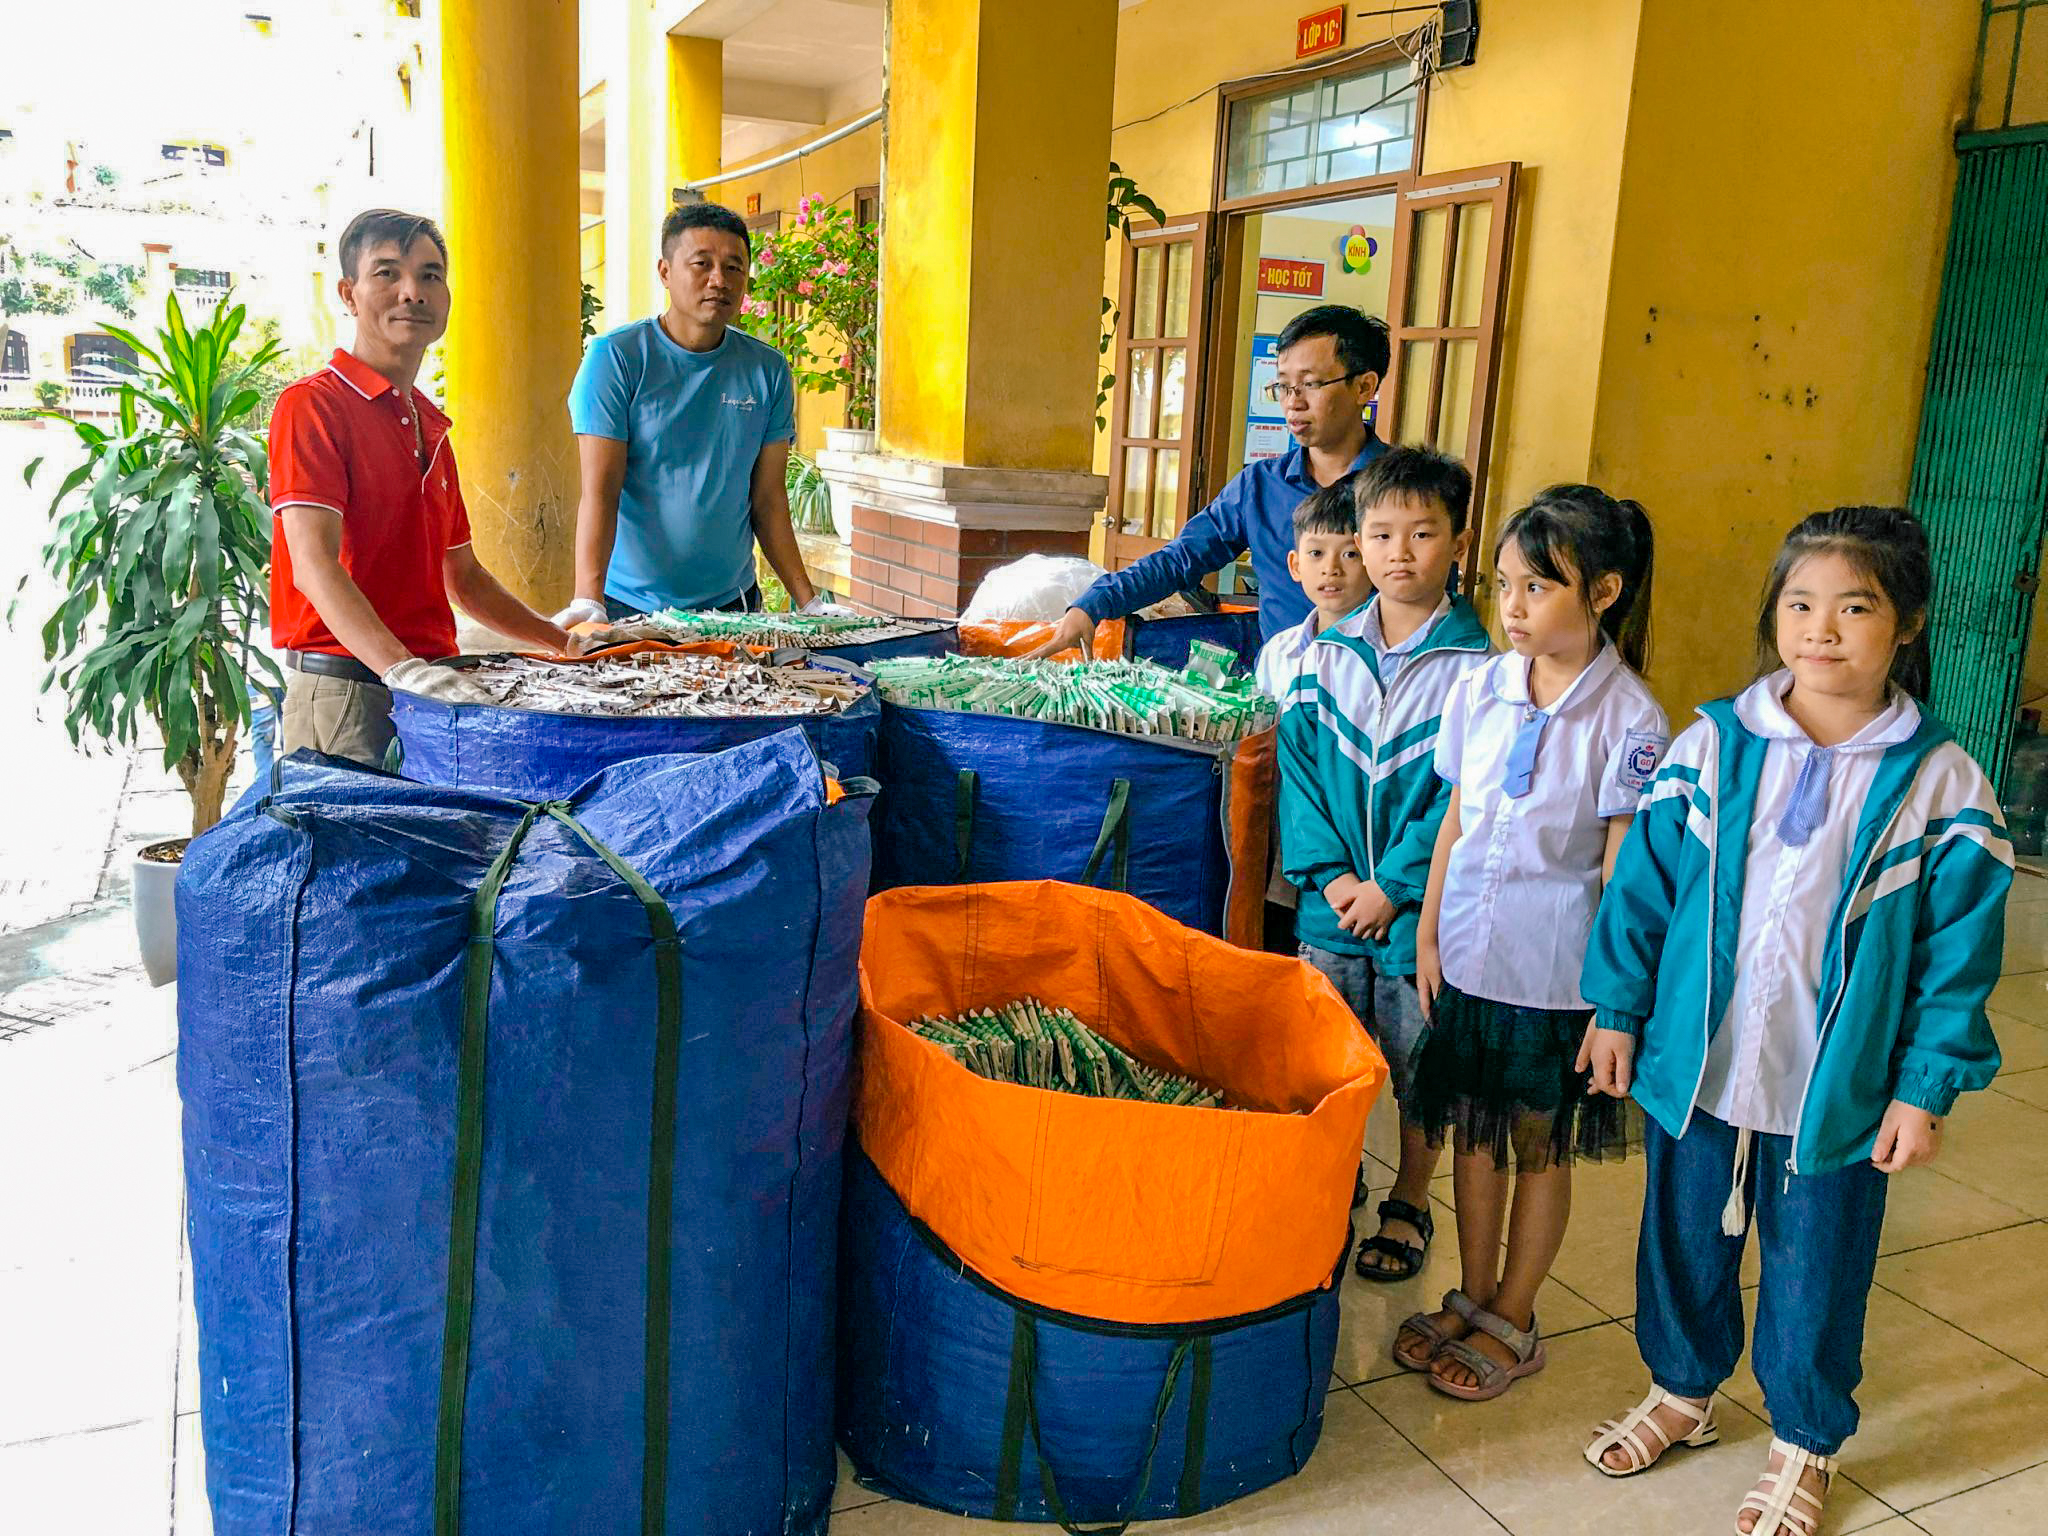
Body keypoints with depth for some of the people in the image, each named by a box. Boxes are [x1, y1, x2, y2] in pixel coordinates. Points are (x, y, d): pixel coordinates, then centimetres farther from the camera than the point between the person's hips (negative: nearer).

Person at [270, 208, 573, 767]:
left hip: (433, 691, 7)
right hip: (345, 692, -7)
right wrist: (404, 670, -33)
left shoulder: (432, 425, 19)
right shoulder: (312, 405, -5)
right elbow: (314, 564, -19)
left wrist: (565, 642, 18)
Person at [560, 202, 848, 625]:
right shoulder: (615, 357, -7)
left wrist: (809, 602, -1)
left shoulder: (768, 370, 3)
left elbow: (769, 498, 5)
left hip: (732, 603, 3)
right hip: (629, 606, -3)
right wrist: (588, 600, -26)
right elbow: (599, 491, -14)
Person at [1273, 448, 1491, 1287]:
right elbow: (1298, 761, 1)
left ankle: (1410, 1205, 32)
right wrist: (1327, 872, -9)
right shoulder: (1326, 652, 2)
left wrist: (1392, 885, -16)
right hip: (1330, 903, 3)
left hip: (1422, 908, -3)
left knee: (1420, 1066, 12)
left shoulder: (1473, 666, -9)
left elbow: (1463, 793, -12)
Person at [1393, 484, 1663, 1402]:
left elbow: (1622, 867, -11)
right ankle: (1472, 1300, 34)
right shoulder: (1479, 688, 0)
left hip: (1557, 972, -4)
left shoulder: (1627, 717, -14)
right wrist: (1428, 935, 8)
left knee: (1541, 1147, 12)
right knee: (1474, 1132, 16)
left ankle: (1512, 1322, 28)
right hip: (1469, 956, 5)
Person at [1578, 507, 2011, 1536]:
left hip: (1839, 1091, -1)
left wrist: (1926, 1087, -6)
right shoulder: (1713, 745, -5)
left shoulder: (1938, 782, -9)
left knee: (1816, 1270, 14)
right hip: (1695, 1065, 2)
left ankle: (1804, 1443, 38)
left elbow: (1957, 951, -5)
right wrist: (1617, 1009, 2)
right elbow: (1644, 883, 1)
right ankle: (1683, 1389, 44)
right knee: (1685, 1240, 19)